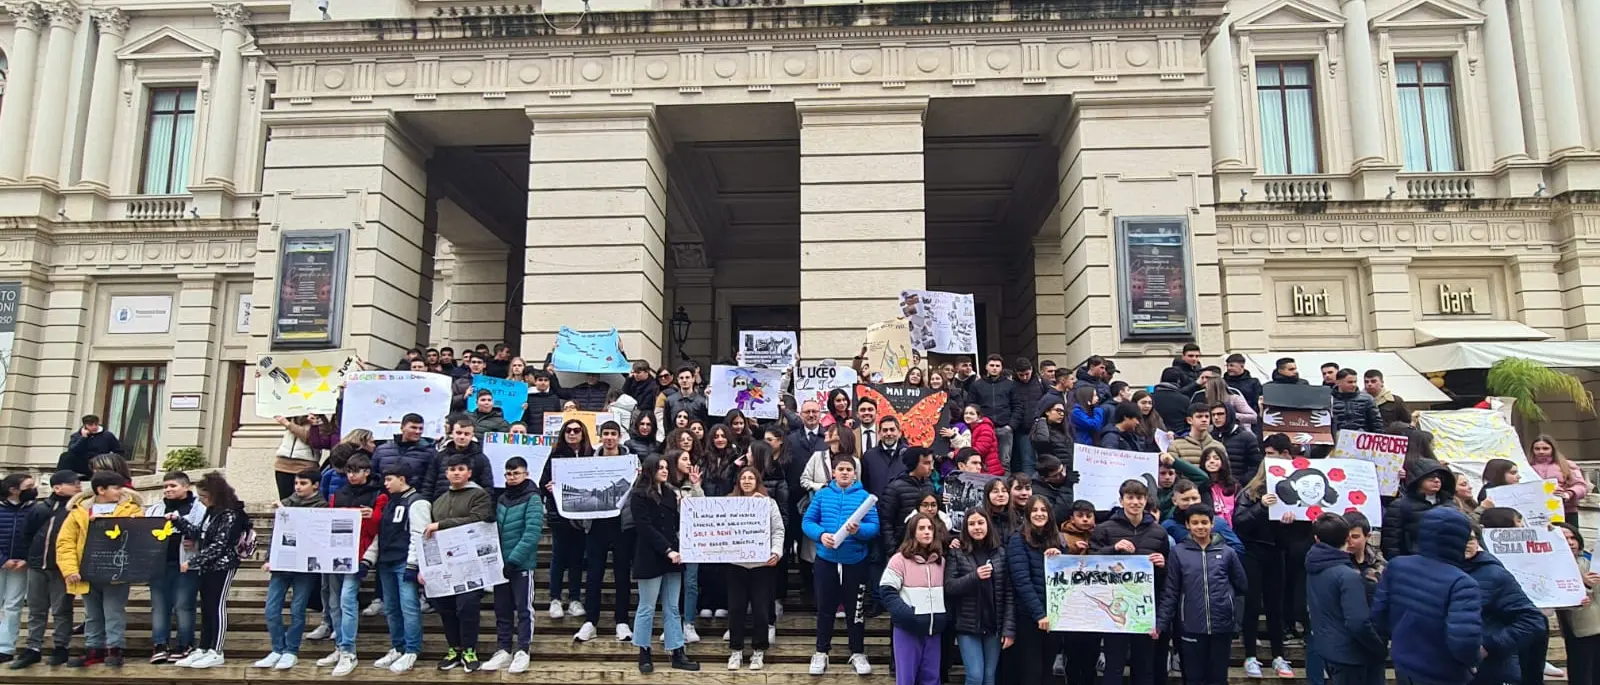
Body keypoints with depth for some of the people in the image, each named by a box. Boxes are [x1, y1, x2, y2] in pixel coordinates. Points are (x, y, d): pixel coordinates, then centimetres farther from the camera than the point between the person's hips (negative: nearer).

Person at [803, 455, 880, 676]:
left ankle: (858, 653, 23)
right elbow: (807, 521, 1)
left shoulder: (864, 496, 0)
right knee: (825, 607, 10)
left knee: (855, 608, 9)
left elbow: (874, 526, -6)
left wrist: (859, 530, -26)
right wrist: (821, 534, -18)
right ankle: (821, 652, 23)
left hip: (856, 560, -1)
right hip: (826, 559, 1)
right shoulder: (821, 495, 4)